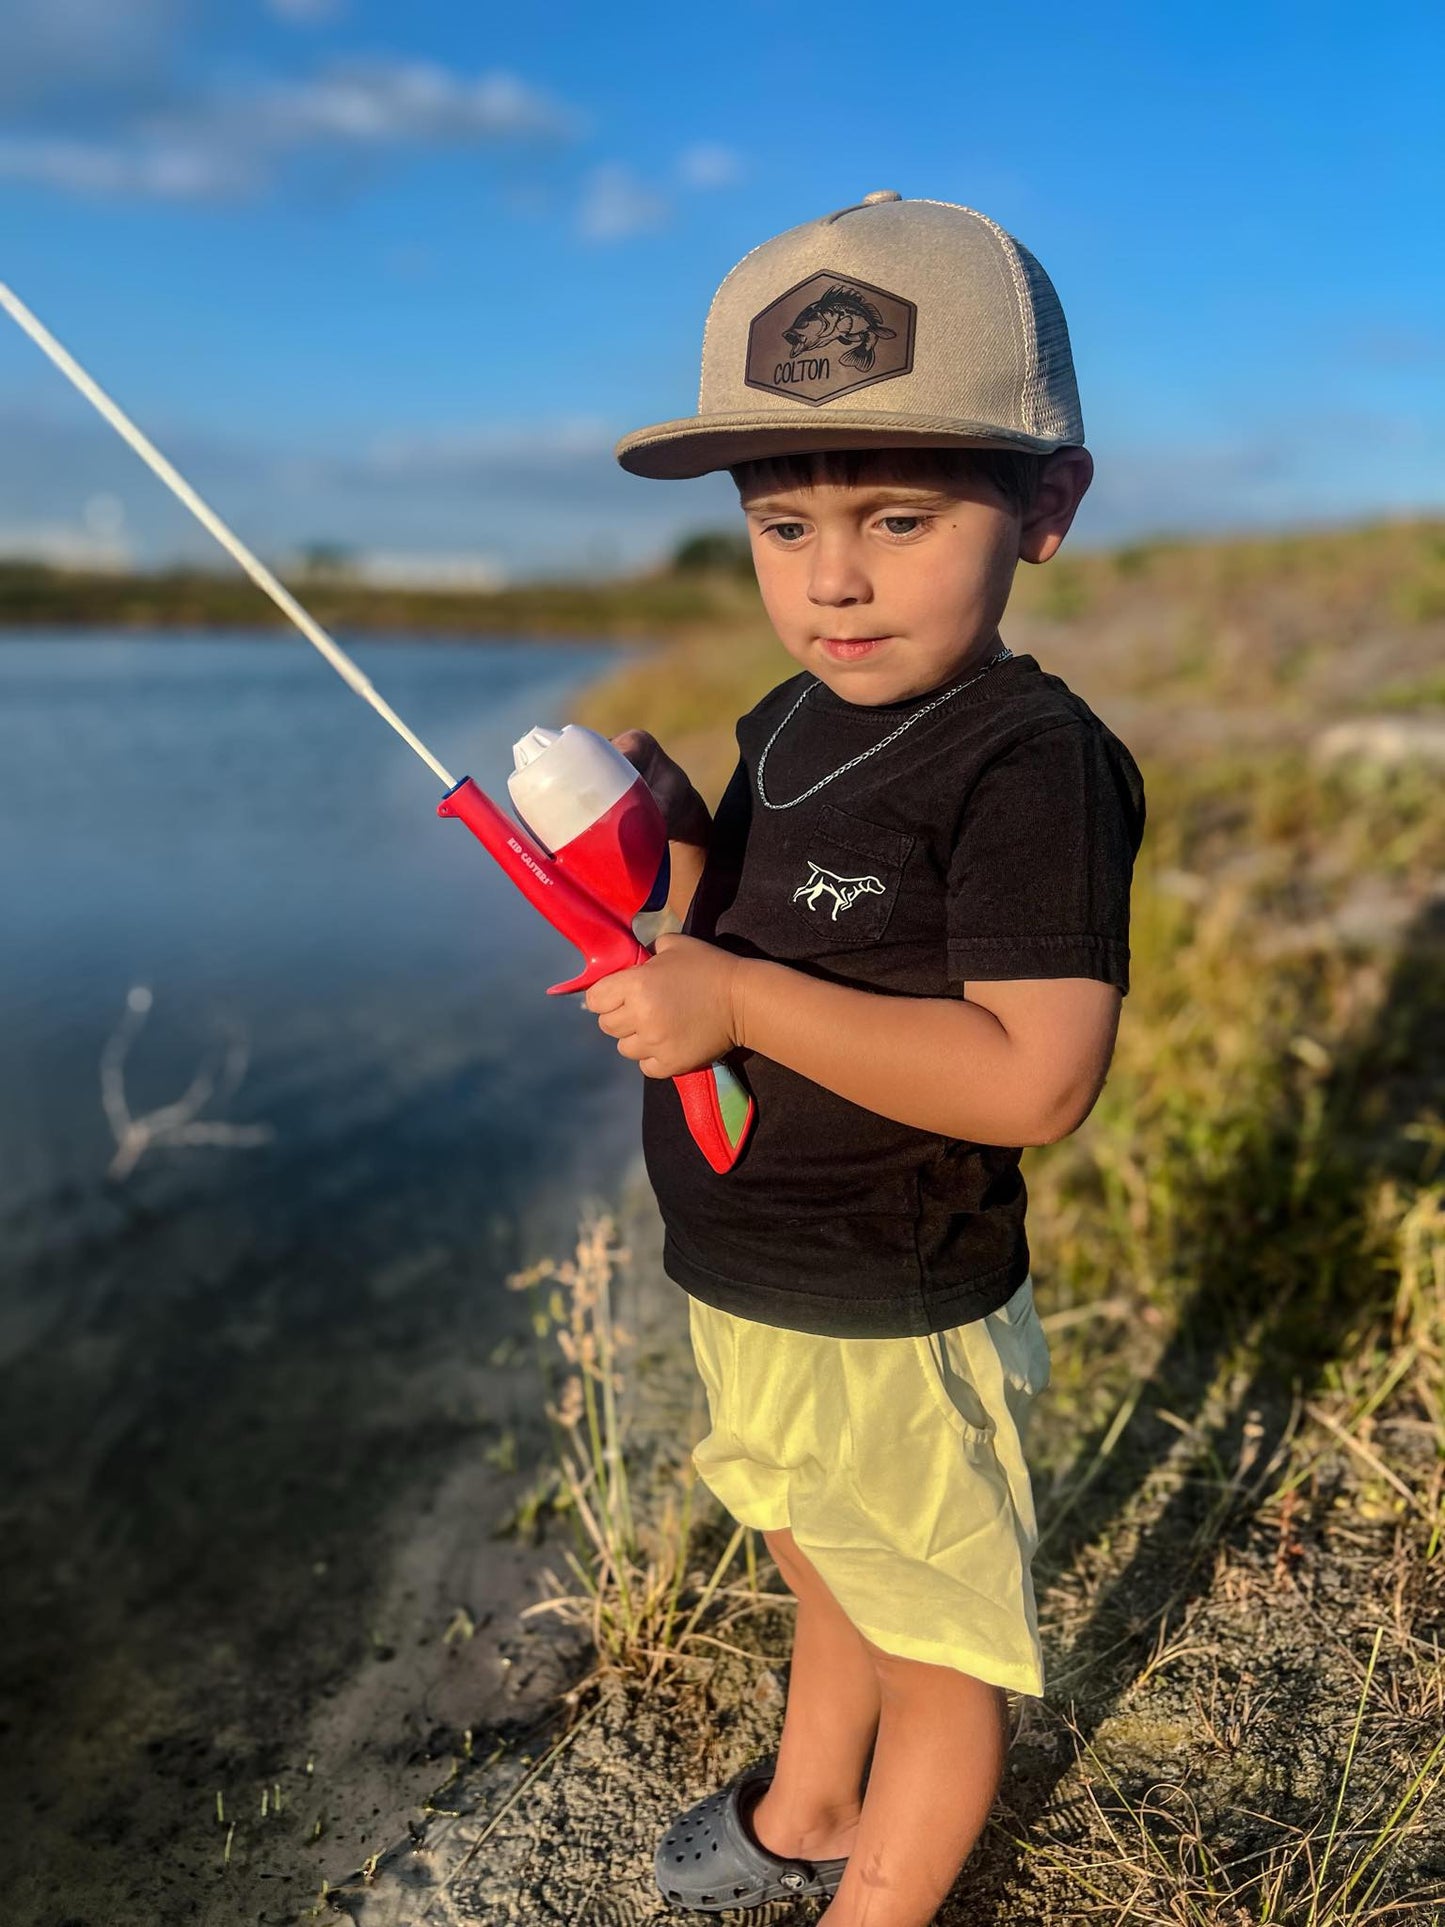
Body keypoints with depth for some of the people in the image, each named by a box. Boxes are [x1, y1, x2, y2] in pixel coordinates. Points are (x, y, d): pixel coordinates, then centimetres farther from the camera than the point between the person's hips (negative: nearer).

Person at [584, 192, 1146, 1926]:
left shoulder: (1032, 762, -25)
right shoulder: (785, 726, 2)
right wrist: (673, 840, -8)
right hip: (744, 1294, 9)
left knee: (937, 1644, 18)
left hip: (898, 1328, -8)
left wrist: (742, 1001, -32)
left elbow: (1036, 1079, -33)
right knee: (823, 1575, 32)